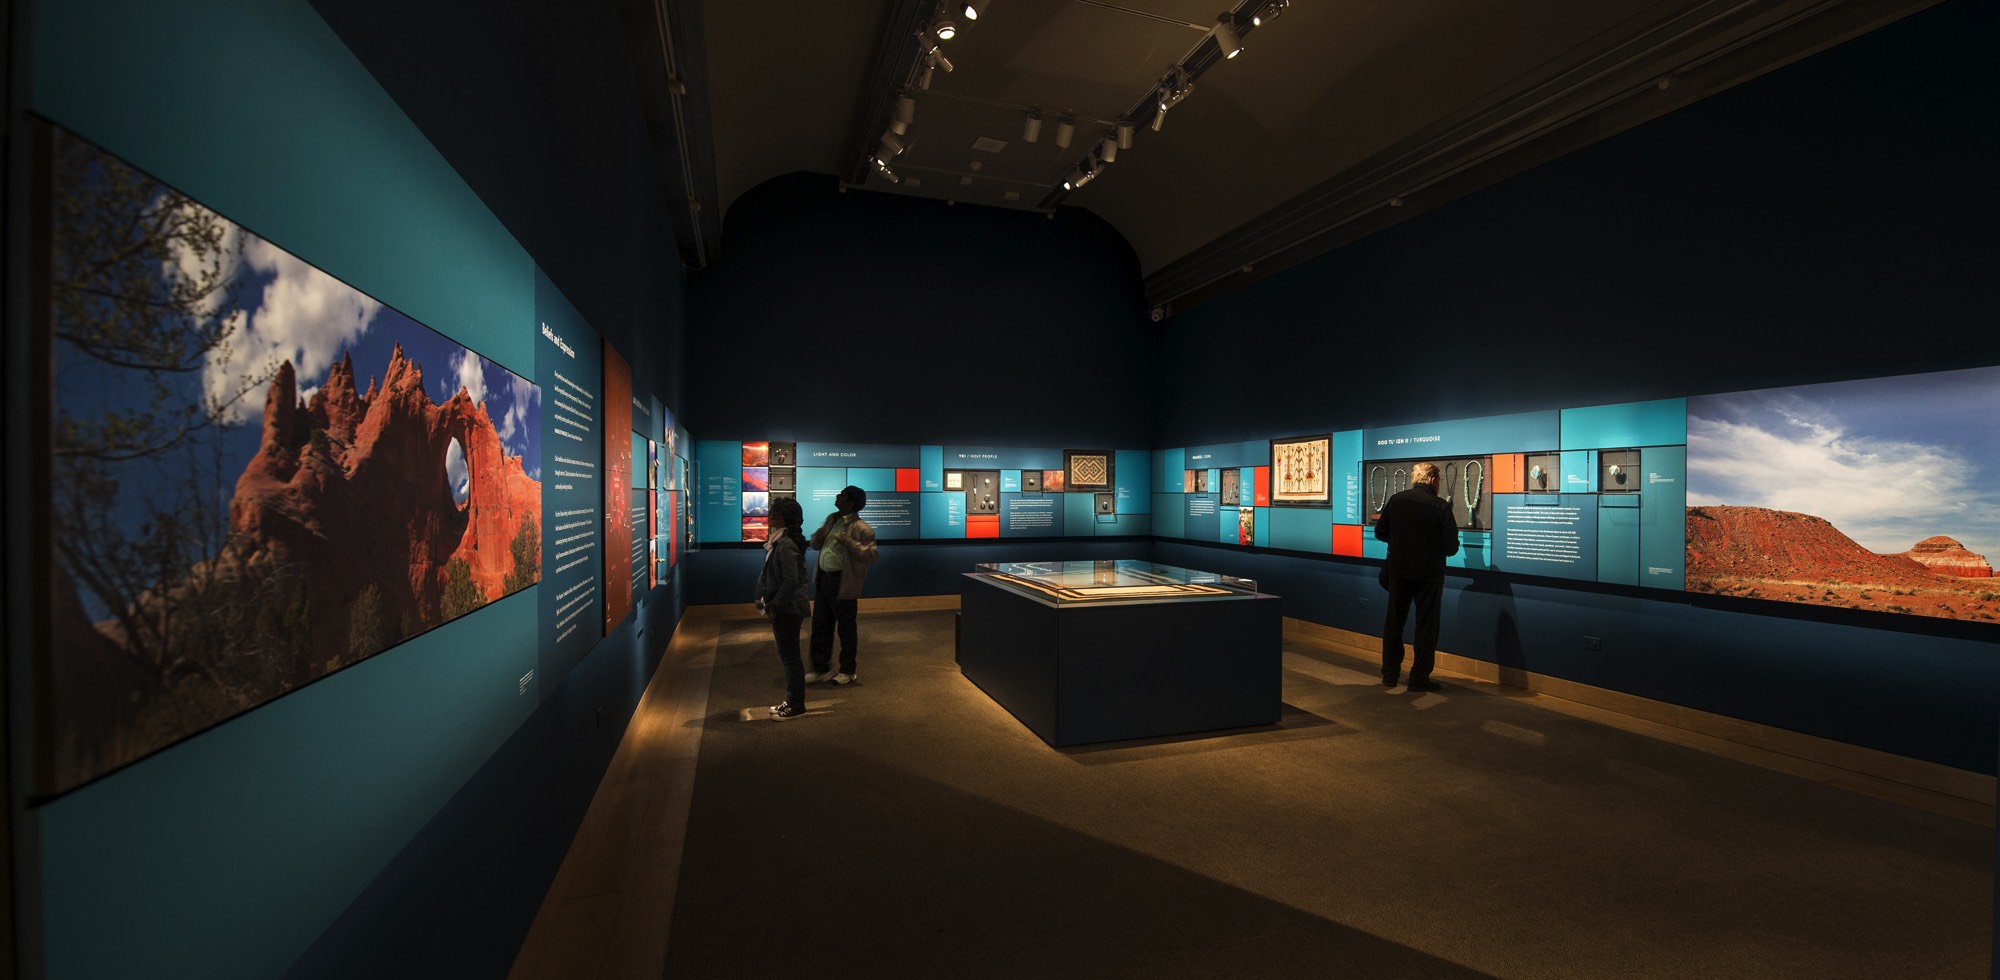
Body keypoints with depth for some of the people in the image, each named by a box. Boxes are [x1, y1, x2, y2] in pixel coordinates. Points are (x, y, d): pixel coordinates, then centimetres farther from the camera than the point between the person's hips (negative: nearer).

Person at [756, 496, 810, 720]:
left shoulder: (786, 545, -21)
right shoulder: (780, 541, 9)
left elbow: (790, 581, -25)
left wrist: (774, 607, -19)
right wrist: (767, 601, 14)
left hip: (788, 609, -10)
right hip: (785, 608, 10)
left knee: (789, 656, 1)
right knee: (787, 655, 17)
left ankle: (796, 705, 13)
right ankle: (792, 700, 28)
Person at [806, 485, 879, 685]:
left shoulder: (861, 528, -13)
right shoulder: (831, 519, 11)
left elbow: (871, 555, -18)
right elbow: (815, 545, 19)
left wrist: (849, 542, -26)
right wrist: (819, 536, -4)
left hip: (843, 584, -7)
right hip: (823, 579, 7)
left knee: (846, 628, 6)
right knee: (820, 626, 13)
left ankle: (847, 671, 22)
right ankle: (821, 668, 27)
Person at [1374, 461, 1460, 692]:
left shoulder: (1395, 500, -2)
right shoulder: (1440, 506, -10)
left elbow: (1380, 532, 3)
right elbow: (1452, 546, -8)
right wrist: (1433, 545, 12)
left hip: (1398, 570, 3)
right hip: (1429, 573, -3)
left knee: (1394, 622, 13)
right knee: (1426, 626, 8)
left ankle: (1390, 674, 20)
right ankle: (1419, 678, 12)